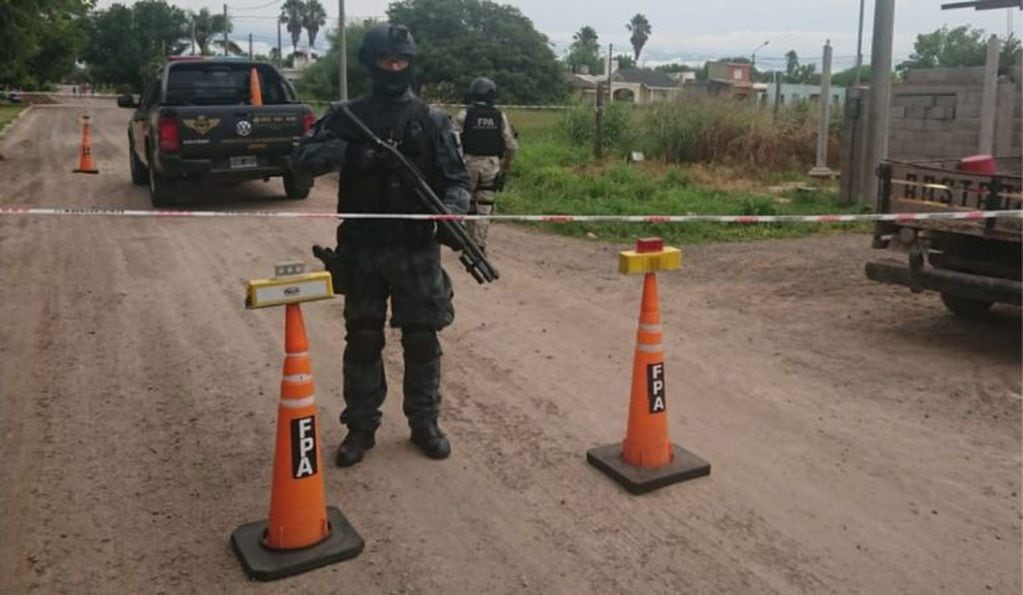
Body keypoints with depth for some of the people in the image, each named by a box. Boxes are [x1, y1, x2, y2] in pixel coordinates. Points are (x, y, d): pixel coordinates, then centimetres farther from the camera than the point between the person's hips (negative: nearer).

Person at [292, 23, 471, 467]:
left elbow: (457, 179, 1)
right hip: (362, 250, 1)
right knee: (362, 340, 7)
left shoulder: (432, 121, 2)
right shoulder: (347, 117, 4)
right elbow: (303, 156, -4)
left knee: (421, 340, 7)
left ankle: (424, 425, 23)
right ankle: (360, 427, 21)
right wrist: (349, 152, -21)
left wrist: (452, 207, -21)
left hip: (417, 251, 0)